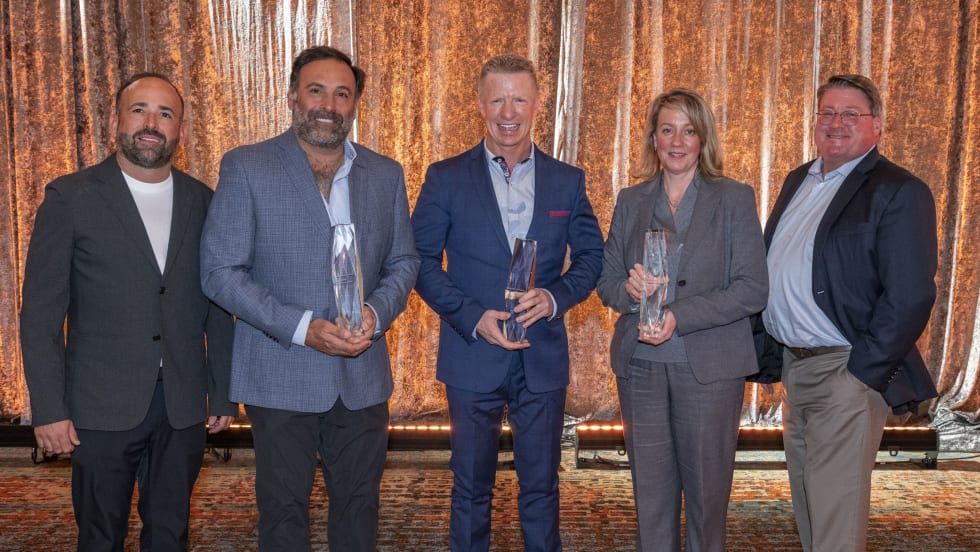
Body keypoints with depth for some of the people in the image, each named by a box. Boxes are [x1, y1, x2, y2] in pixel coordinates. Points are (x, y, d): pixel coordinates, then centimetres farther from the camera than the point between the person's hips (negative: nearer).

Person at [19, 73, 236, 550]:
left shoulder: (203, 202, 5)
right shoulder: (70, 197, -4)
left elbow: (217, 308, 8)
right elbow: (41, 312, -5)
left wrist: (222, 395, 8)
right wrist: (48, 408, -9)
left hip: (183, 406, 3)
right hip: (101, 407, -2)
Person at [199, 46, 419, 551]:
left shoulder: (386, 174, 5)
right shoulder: (245, 168, -6)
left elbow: (403, 261, 9)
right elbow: (220, 271, -10)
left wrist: (377, 313, -12)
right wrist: (301, 328, -19)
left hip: (363, 375, 3)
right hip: (280, 375, -3)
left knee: (359, 503, 16)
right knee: (284, 509, 12)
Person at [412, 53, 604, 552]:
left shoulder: (567, 181, 4)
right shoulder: (446, 178, -2)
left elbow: (591, 256, 7)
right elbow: (422, 263, -2)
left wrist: (555, 298, -12)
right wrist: (473, 318, -15)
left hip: (544, 360, 2)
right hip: (472, 358, -1)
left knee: (541, 486, 13)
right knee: (471, 487, 12)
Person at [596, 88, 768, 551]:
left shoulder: (734, 199, -1)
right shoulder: (631, 201, 9)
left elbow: (753, 288, -8)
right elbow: (605, 280, 9)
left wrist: (680, 316, -19)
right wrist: (628, 290, -15)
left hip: (708, 366, -3)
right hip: (640, 365, 3)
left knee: (706, 492, 7)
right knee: (650, 493, 11)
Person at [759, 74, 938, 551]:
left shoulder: (899, 192, -11)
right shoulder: (798, 181, 13)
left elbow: (910, 296, -17)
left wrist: (862, 373, -17)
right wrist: (767, 351, 10)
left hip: (846, 372, -7)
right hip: (792, 366, 8)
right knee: (806, 508, 20)